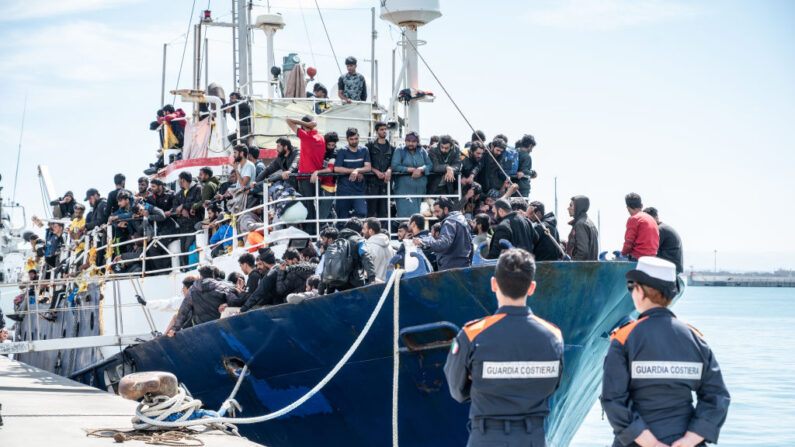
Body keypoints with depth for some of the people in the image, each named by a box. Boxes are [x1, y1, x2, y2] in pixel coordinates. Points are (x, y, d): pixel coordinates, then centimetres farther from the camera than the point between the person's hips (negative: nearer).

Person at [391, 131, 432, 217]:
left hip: (420, 190, 3)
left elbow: (429, 165, 6)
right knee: (406, 214, -13)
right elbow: (395, 167, -8)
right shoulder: (399, 151, 5)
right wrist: (412, 170, -8)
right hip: (404, 189, -3)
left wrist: (420, 169, -15)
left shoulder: (422, 151, 15)